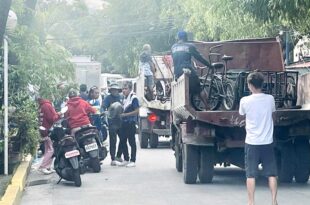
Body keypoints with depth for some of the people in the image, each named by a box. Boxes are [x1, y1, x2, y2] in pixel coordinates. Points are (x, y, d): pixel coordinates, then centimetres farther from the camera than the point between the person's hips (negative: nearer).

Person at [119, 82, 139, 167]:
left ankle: (133, 161, 1)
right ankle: (126, 159, 20)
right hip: (124, 122, 8)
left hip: (131, 123, -8)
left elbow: (137, 111, -15)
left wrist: (125, 114, -18)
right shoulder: (124, 98, 14)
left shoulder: (133, 98, -10)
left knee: (132, 142, -3)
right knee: (122, 141, 10)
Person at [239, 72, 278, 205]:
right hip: (267, 142, 2)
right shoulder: (270, 99, -3)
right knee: (271, 173, 8)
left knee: (251, 174, 3)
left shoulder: (245, 101, -10)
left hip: (252, 143, -2)